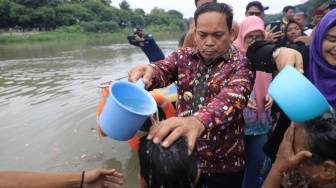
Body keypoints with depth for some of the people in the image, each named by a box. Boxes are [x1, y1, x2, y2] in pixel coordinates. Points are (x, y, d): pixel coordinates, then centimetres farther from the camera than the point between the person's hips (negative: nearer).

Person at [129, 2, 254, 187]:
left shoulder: (241, 64, -11)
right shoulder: (183, 56, 1)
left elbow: (232, 98, -31)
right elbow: (163, 70, -18)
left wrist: (198, 121, -50)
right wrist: (148, 72, -42)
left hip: (224, 162, -2)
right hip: (182, 154, 3)